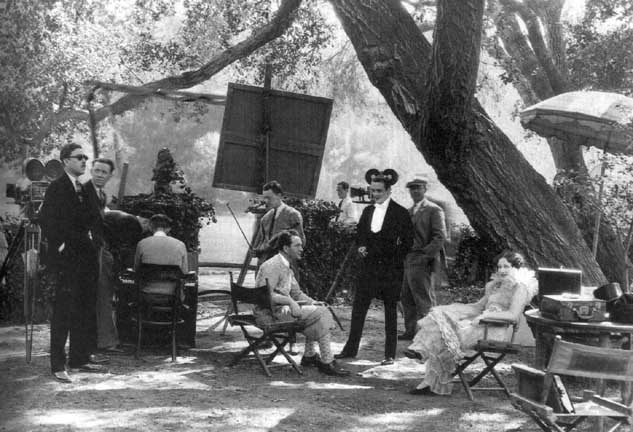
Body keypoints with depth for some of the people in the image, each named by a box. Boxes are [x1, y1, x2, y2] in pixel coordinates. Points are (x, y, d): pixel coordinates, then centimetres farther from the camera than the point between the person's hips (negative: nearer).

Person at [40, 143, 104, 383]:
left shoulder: (84, 189, 16)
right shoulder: (57, 188, -7)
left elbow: (93, 219, 20)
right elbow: (46, 221, -14)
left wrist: (92, 241, 4)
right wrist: (60, 246, -15)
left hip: (86, 257, 8)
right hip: (66, 258, -8)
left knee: (85, 310, 11)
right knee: (63, 311, -6)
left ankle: (79, 359, 20)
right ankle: (58, 365, -2)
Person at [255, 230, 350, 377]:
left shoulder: (286, 267, 17)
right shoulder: (273, 266, -15)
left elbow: (297, 293, 21)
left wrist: (314, 303, 5)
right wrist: (290, 301, -30)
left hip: (282, 308, 10)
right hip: (270, 313, -10)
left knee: (320, 310, 9)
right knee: (320, 314, -16)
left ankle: (309, 355, 11)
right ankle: (327, 363, -14)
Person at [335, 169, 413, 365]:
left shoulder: (400, 213, -5)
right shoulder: (367, 211, 11)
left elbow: (407, 241, -3)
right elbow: (359, 235, 20)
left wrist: (395, 261, -8)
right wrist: (361, 247, 0)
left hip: (390, 270, -4)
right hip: (368, 267, 5)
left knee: (390, 311, 3)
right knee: (358, 307, 3)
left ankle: (390, 354, 9)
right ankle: (351, 348, 11)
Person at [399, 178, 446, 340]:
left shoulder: (433, 210, -5)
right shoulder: (408, 212, 20)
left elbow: (440, 236, -11)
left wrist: (425, 255, -17)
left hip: (421, 262, -8)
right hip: (407, 262, 8)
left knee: (424, 300, -5)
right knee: (407, 298, 11)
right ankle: (411, 331, 19)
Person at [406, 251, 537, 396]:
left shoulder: (520, 287, -3)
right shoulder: (498, 285, 25)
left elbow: (513, 315, -16)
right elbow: (479, 305, 26)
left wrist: (485, 315, -23)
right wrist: (454, 308, 14)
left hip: (494, 330, -8)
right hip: (482, 324, 8)